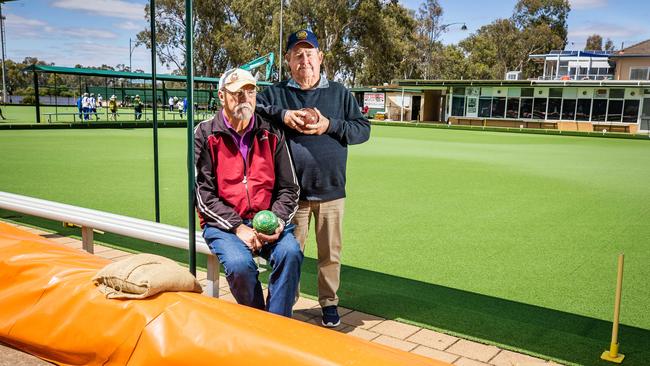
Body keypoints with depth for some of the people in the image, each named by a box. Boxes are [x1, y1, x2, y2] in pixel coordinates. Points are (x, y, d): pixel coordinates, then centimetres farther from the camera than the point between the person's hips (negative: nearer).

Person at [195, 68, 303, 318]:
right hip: (222, 223, -2)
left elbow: (288, 188, 11)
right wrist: (238, 227, -16)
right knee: (240, 264, -30)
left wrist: (278, 221, -9)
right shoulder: (205, 135, 1)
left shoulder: (272, 134, 9)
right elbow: (203, 194, -5)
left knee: (290, 253, -27)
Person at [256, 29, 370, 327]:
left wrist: (330, 125, -10)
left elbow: (363, 129, 7)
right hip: (292, 192, -1)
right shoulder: (276, 93, 5)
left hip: (331, 190, 1)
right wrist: (281, 114, -15)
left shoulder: (339, 93, 9)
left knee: (331, 253, 10)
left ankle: (329, 302, 28)